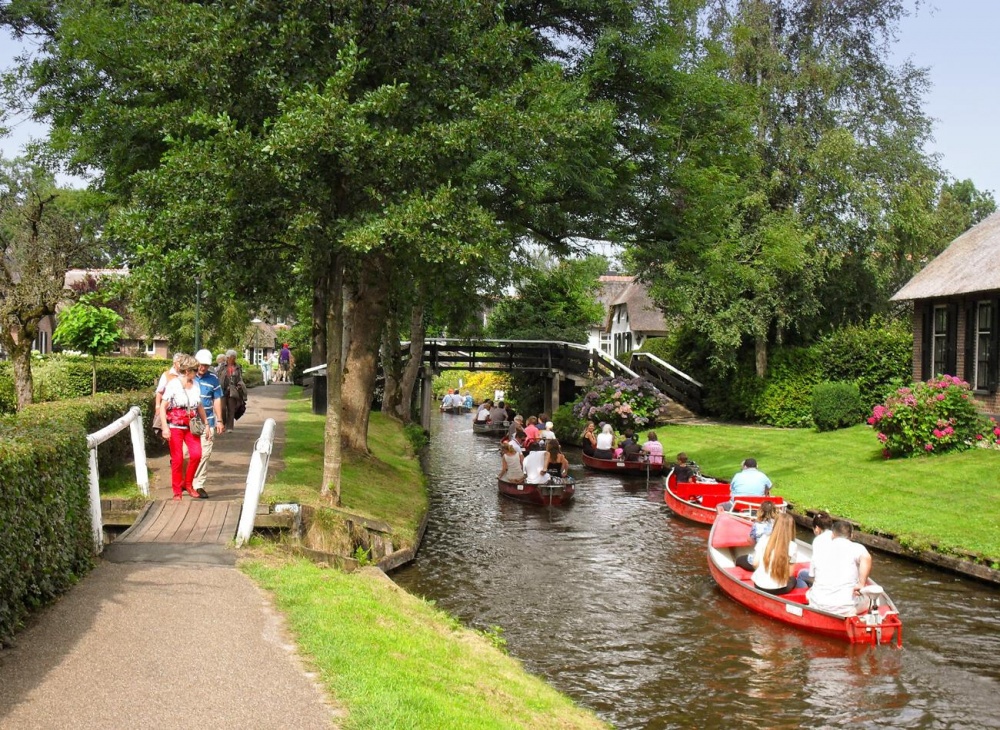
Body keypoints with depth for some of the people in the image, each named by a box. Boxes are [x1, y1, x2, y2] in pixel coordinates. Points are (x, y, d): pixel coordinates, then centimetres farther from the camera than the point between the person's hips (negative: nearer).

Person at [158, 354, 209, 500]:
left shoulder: (195, 386, 9)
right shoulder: (173, 385, -7)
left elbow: (200, 407, 20)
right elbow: (162, 407, -10)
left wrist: (206, 424, 18)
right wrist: (165, 427, -18)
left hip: (191, 427, 4)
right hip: (175, 426, -4)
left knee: (196, 454, -14)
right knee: (177, 459, -3)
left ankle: (188, 484, 6)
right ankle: (177, 491, 11)